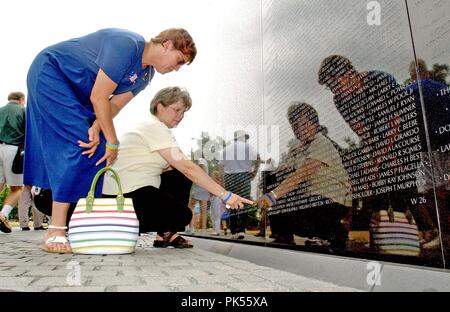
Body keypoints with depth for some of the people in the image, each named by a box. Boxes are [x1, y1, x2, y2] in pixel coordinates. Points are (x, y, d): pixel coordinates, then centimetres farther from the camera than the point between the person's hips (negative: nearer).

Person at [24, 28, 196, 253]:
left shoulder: (146, 74, 1)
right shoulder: (127, 45, -28)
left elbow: (114, 105, -6)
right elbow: (98, 97, -28)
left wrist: (96, 128, -25)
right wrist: (113, 142, -22)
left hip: (76, 94, 9)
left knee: (97, 151, -1)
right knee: (79, 146, -21)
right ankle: (55, 232, -19)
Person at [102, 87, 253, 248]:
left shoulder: (156, 128, 16)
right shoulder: (154, 127, -17)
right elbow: (187, 167, -24)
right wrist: (225, 195, -25)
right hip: (125, 193, -10)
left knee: (181, 177, 9)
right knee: (182, 215, -12)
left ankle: (165, 235, 8)